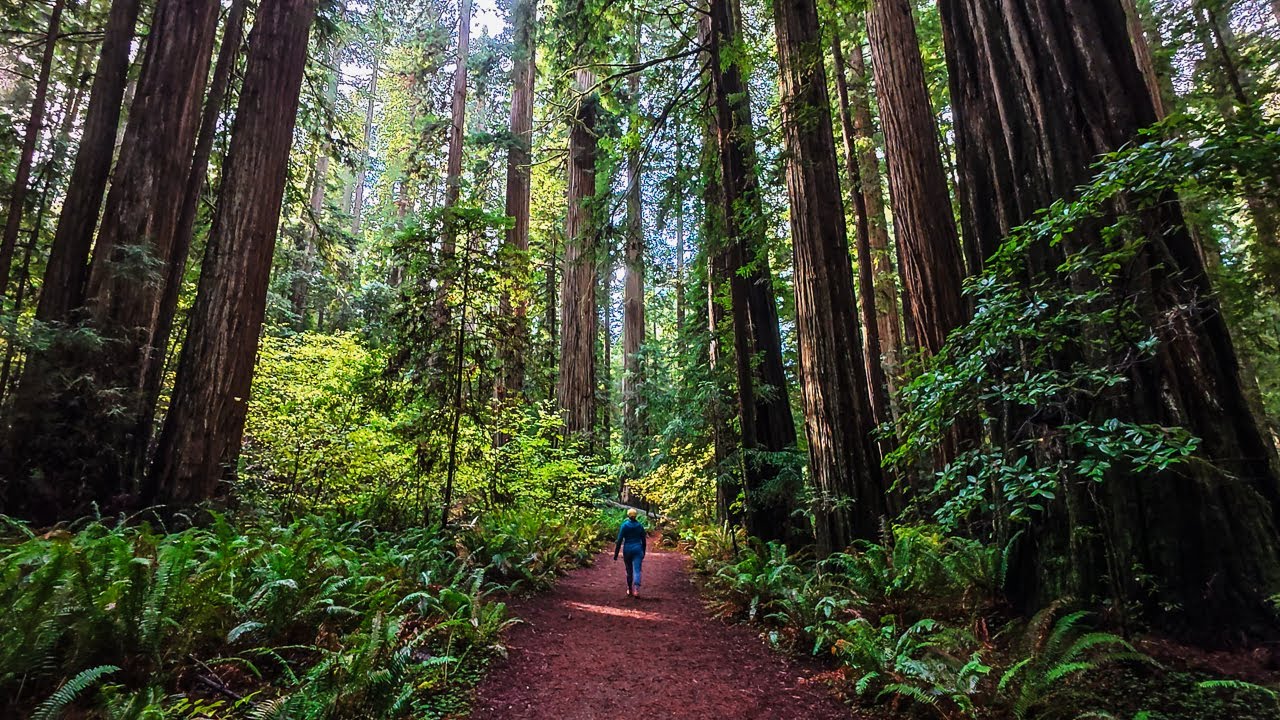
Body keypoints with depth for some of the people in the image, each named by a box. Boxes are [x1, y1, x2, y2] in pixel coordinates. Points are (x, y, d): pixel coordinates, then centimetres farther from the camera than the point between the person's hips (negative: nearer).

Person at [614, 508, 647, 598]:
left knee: (629, 571, 15)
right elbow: (644, 541, 8)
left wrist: (615, 556, -2)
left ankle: (630, 590, 26)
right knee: (637, 570, -4)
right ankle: (636, 589, -24)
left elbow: (619, 541, -7)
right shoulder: (640, 526, 2)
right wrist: (643, 554, 19)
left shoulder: (624, 526, -5)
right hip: (637, 549, 0)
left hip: (627, 550, 0)